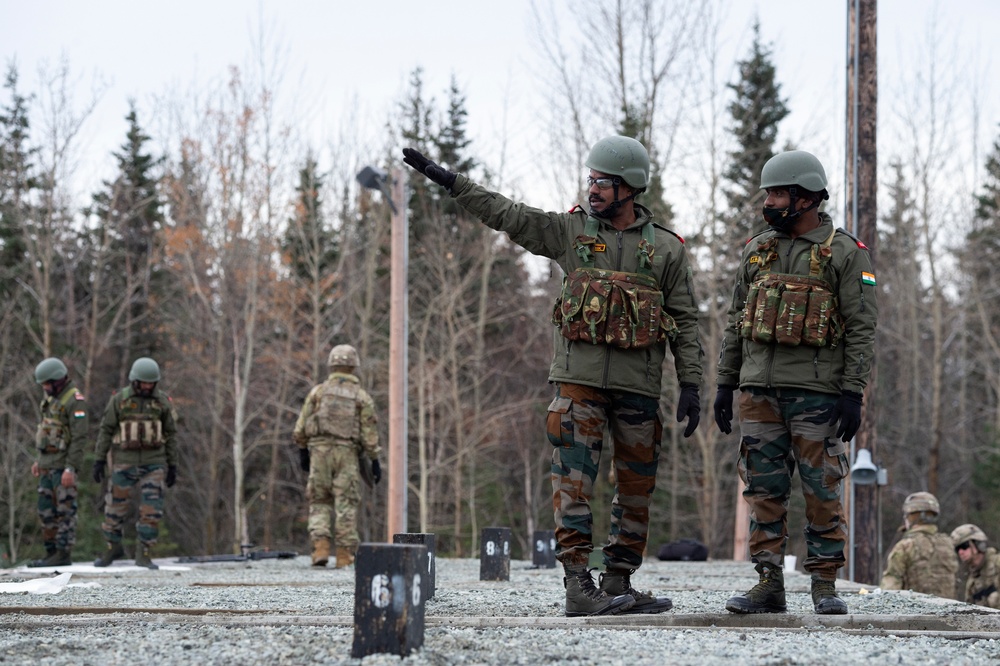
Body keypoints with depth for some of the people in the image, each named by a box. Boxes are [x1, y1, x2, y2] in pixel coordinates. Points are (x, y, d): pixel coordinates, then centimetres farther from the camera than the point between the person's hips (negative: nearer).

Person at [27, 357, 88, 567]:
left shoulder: (75, 401, -14)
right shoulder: (51, 397, 15)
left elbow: (79, 437, -19)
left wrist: (71, 468, -23)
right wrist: (38, 459, 20)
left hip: (64, 464, -9)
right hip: (48, 463, 9)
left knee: (65, 510, -6)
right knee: (46, 510, 9)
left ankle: (64, 554, -4)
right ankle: (52, 552, 13)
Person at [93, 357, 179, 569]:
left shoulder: (163, 401, 0)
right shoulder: (119, 399, -3)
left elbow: (171, 434, 4)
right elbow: (106, 430, 0)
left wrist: (173, 466, 2)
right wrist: (100, 460, -5)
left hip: (153, 462, 0)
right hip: (125, 462, 0)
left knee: (152, 510, -8)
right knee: (115, 507, 6)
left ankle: (143, 555, 0)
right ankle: (113, 548, 26)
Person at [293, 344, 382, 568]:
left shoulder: (318, 391, 6)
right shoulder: (362, 397, 3)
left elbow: (301, 426, 4)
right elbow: (369, 432, -1)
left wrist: (302, 451, 13)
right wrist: (375, 461, 4)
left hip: (320, 451, 1)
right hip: (347, 454, -1)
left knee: (319, 501, 9)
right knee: (346, 504, 2)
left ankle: (320, 548, -7)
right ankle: (345, 554, -1)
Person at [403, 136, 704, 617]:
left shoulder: (666, 248, 6)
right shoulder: (569, 231, 7)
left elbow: (686, 321, 7)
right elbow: (505, 214, 5)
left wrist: (691, 386, 0)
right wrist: (449, 180, -2)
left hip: (639, 384, 1)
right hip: (579, 378, -1)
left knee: (637, 487, 5)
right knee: (574, 481, -10)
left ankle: (618, 583, 14)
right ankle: (578, 586, -13)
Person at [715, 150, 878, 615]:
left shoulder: (845, 254, -3)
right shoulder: (757, 250, 13)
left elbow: (862, 329, -6)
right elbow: (736, 320, 17)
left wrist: (852, 393, -12)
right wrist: (725, 382, 12)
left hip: (817, 394, -5)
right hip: (760, 392, 5)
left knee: (823, 493, -1)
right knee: (764, 491, 4)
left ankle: (825, 585, 5)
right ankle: (769, 585, 8)